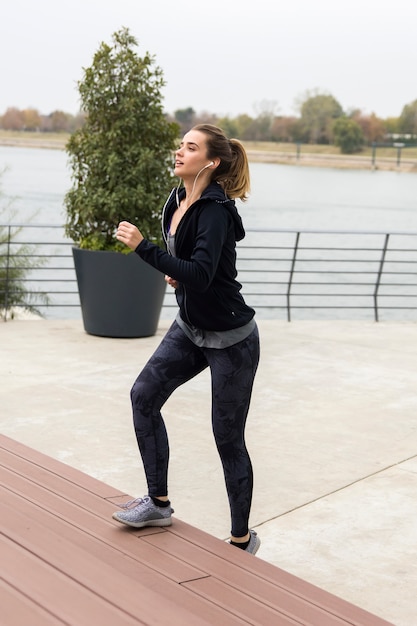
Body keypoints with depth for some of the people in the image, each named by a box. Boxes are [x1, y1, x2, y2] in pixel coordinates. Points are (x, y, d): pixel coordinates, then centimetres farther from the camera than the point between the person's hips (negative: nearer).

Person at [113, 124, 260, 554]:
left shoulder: (215, 211, -22)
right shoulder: (177, 201, 3)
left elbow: (201, 273, -34)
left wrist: (143, 248, -34)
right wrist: (173, 273, 3)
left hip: (230, 338, -8)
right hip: (190, 328, 9)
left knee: (228, 439, 1)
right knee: (144, 395, 3)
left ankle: (242, 539, 19)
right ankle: (158, 502, 17)